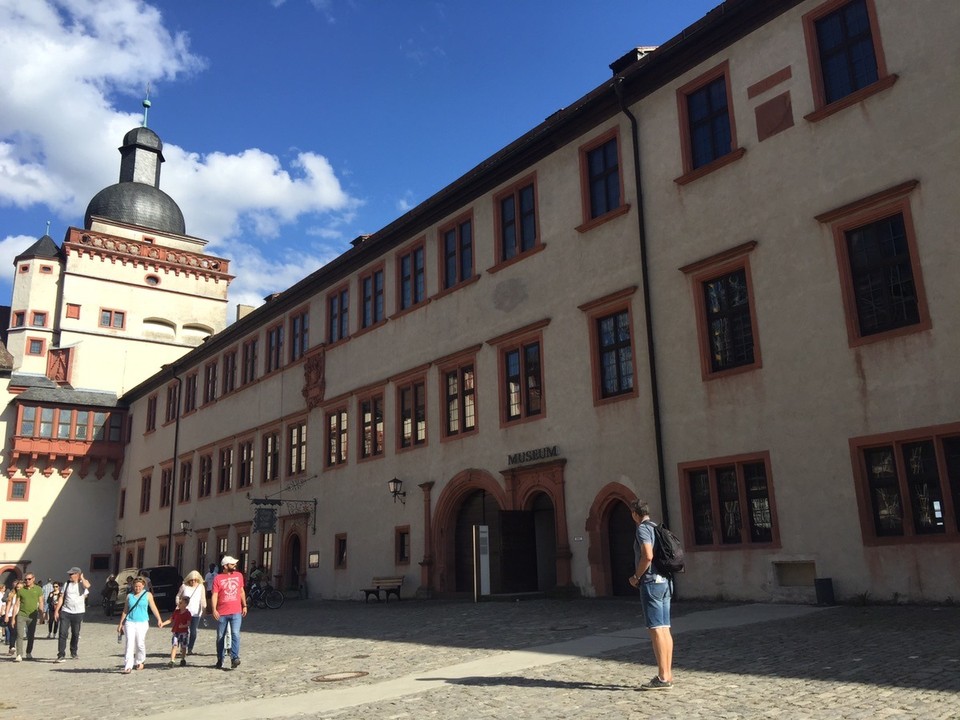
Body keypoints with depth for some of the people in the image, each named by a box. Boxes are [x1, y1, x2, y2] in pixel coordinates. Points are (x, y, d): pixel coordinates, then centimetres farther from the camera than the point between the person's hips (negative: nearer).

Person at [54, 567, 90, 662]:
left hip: (78, 613, -2)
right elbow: (61, 598, 10)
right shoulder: (66, 584, 10)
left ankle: (73, 653, 26)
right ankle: (61, 655, -5)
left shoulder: (82, 584, 1)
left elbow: (87, 585, -22)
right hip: (65, 612, 2)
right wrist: (56, 610, 3)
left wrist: (81, 577, -7)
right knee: (63, 633, -8)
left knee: (75, 634, 10)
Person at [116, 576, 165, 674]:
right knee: (129, 644, -8)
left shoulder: (148, 595, 4)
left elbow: (153, 607, 1)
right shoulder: (129, 596, 9)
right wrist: (121, 623, 14)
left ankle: (139, 662, 25)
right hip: (130, 622, 1)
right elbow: (125, 610, 16)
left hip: (142, 622, -1)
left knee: (140, 644, 1)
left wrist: (159, 619, -6)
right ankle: (128, 667, -8)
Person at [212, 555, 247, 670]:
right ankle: (220, 660, 23)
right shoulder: (218, 579, -3)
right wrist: (214, 610, -17)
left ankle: (234, 658, -15)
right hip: (222, 613, -1)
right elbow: (214, 595, -7)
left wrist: (244, 605, 13)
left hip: (236, 612, 1)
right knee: (220, 637, 9)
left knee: (235, 634, -14)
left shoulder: (239, 575, 8)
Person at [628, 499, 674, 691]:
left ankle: (662, 678, -7)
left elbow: (647, 556, -23)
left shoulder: (643, 529, -10)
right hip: (665, 581, 9)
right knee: (664, 629, 10)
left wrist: (636, 576, -9)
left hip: (651, 583, -9)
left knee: (656, 630, -7)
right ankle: (667, 674, 13)